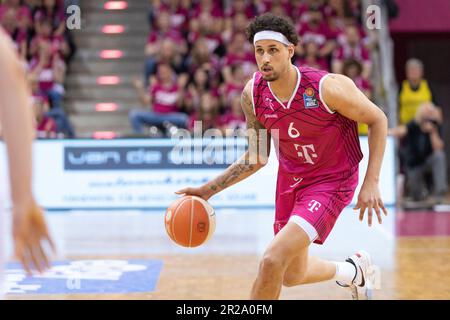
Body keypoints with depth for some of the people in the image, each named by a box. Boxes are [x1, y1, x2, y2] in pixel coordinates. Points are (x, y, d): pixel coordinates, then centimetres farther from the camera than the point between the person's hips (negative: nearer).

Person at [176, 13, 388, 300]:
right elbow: (257, 158, 3)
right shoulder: (253, 94, -10)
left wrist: (371, 183, -18)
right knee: (293, 275, 20)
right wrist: (208, 190, -3)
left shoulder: (327, 87, -25)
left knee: (272, 260, -23)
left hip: (331, 181, -6)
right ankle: (352, 271, 51)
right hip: (290, 178, 6)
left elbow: (378, 120, -11)